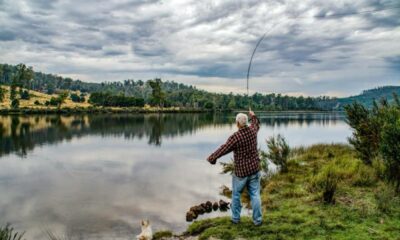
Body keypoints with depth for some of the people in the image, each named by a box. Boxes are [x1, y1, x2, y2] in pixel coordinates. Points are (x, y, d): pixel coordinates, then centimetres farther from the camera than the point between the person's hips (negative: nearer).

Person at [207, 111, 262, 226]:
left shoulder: (235, 137, -22)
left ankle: (235, 218, 25)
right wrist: (253, 116, 40)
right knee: (255, 195, 9)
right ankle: (257, 219, 13)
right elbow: (256, 124, 21)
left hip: (240, 171, -4)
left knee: (236, 195, 14)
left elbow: (223, 149, -14)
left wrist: (211, 158, 0)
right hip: (254, 169, 5)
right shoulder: (252, 130, -5)